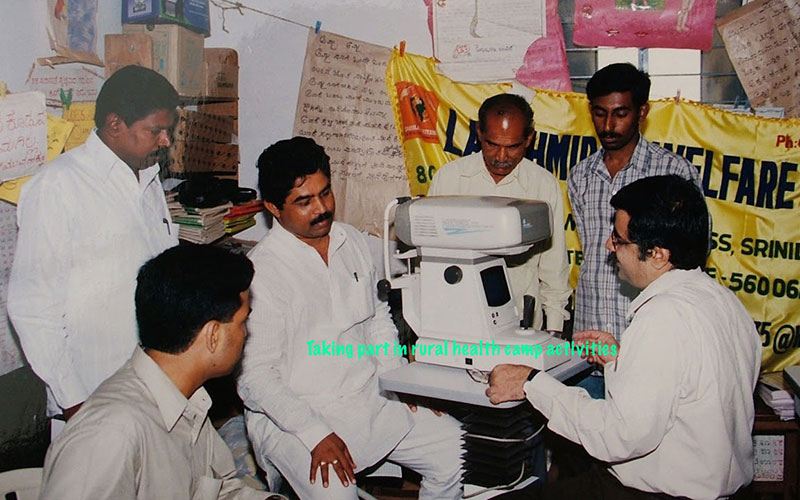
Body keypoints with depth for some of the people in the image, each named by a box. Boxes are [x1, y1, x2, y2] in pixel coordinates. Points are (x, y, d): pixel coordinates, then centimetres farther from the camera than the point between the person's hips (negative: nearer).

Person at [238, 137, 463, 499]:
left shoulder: (352, 241, 6)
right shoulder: (261, 272, -15)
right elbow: (254, 377, -16)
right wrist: (315, 434, -24)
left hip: (370, 398, 7)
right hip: (294, 415, -6)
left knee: (454, 446, -2)